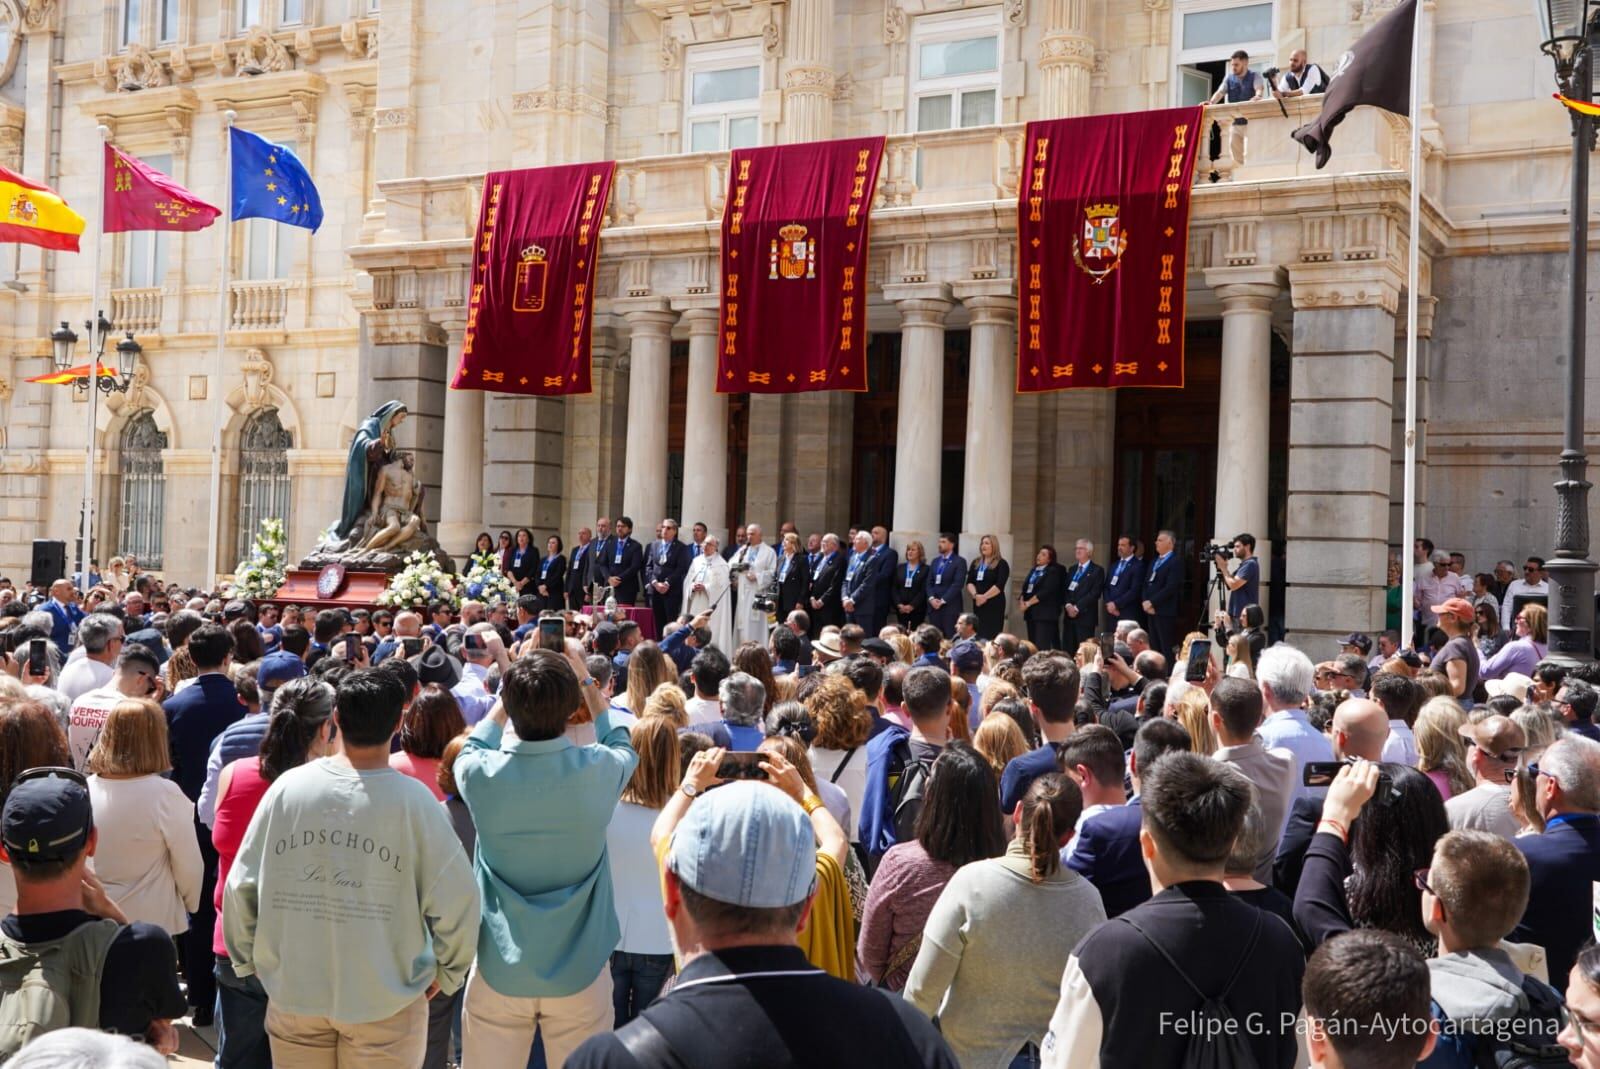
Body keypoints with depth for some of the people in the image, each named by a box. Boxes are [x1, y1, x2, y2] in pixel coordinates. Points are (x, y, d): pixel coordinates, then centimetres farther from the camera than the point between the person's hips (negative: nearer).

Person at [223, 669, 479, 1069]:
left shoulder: (288, 786, -9)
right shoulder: (413, 799, -17)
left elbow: (241, 886, -2)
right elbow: (454, 899, -14)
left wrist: (248, 961, 14)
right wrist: (445, 975, 2)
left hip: (293, 990, 2)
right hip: (385, 998, -2)